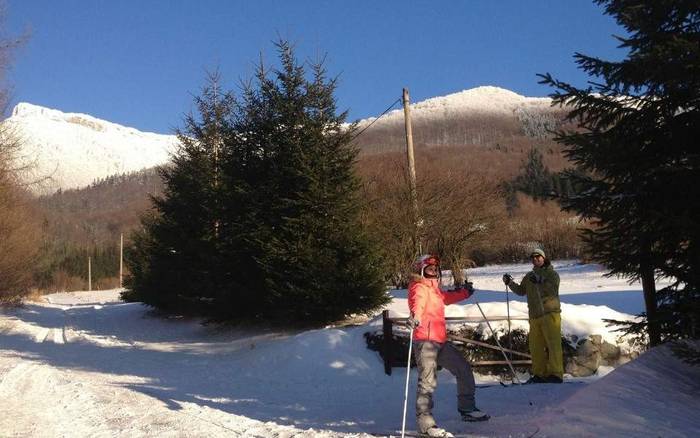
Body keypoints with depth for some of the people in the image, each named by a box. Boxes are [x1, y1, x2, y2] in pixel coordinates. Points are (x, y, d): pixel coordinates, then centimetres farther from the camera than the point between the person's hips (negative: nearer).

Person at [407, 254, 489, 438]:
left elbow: (446, 297, 43)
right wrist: (415, 316, -49)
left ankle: (467, 409, 31)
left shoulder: (434, 288, 21)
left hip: (440, 340, 10)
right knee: (428, 382, -13)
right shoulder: (419, 287, -6)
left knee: (463, 368, 17)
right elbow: (418, 302, -29)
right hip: (425, 340, -10)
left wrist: (465, 292, 53)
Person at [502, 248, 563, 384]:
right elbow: (521, 291, 19)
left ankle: (556, 374, -10)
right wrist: (510, 283, 5)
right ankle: (540, 374, 10)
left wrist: (539, 282, -21)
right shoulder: (529, 276, 18)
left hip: (550, 313, -5)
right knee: (536, 346, 4)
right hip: (534, 316, 5)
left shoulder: (552, 274, 4)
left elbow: (552, 290, -11)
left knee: (553, 344, -10)